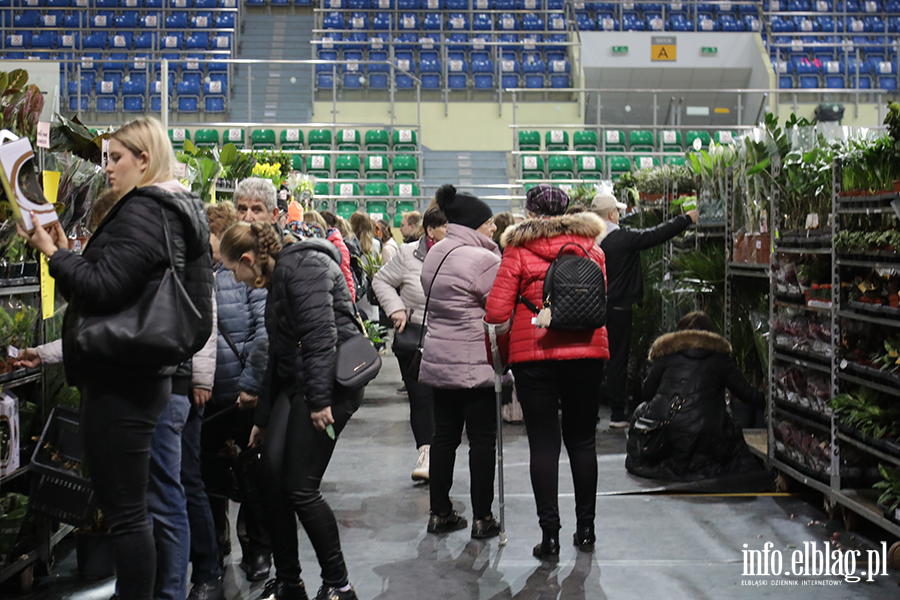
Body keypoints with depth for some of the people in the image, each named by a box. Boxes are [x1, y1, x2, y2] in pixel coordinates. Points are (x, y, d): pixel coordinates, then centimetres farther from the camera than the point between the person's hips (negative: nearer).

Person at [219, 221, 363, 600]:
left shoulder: (302, 267, -9)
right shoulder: (277, 280, 22)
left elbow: (321, 333, -21)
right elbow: (278, 353, 28)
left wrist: (319, 399, -25)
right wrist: (263, 418, 31)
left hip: (330, 384, -10)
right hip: (296, 385, 10)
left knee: (300, 488, -8)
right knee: (271, 477, 3)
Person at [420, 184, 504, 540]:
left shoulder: (435, 254, 11)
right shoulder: (483, 260, -17)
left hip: (439, 360, 8)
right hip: (476, 363, -8)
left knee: (444, 435, 13)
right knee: (482, 438, 2)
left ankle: (440, 513, 20)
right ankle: (482, 518, 9)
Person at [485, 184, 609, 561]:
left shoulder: (518, 251, -2)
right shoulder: (591, 247, 8)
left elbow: (496, 312, -7)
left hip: (535, 354, -3)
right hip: (587, 351, 3)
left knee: (543, 444, 2)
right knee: (582, 440, 13)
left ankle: (550, 534, 2)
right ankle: (585, 528, 21)